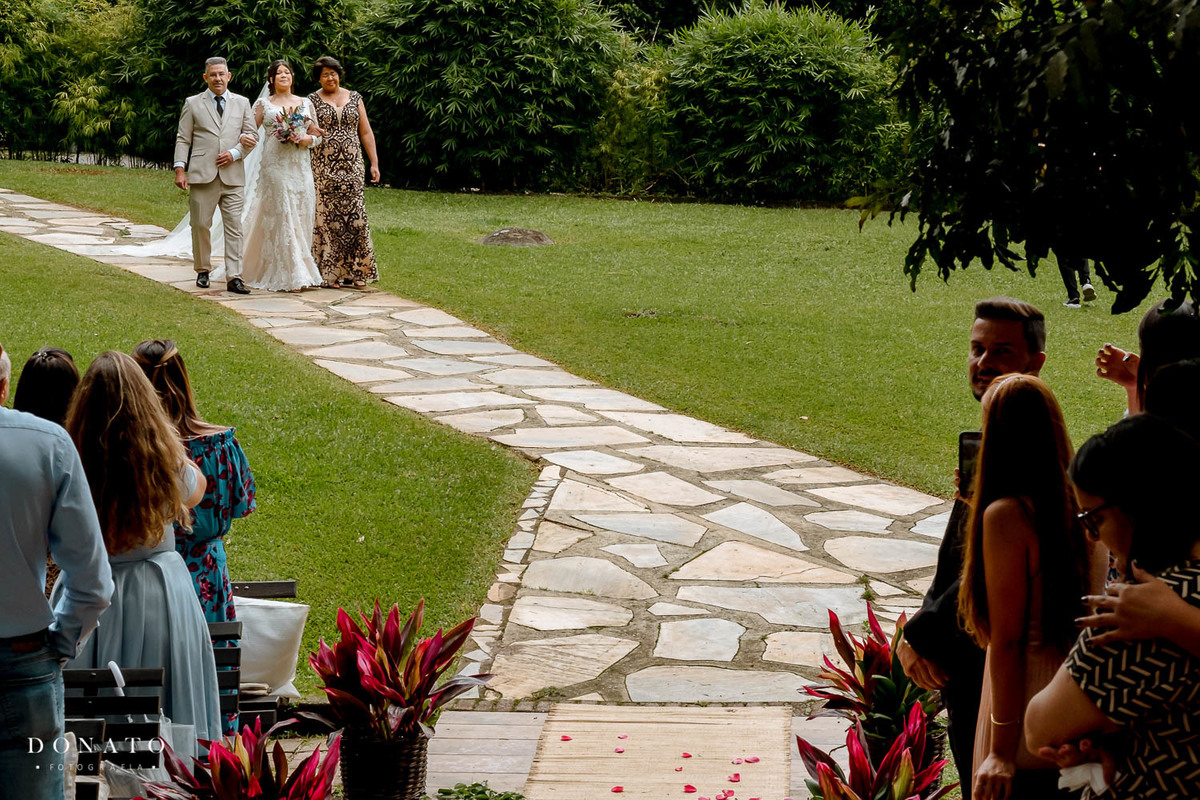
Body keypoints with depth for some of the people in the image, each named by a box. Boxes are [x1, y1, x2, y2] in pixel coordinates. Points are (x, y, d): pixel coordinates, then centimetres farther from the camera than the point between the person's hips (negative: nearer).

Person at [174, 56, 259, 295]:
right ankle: (203, 270, 19)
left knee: (234, 227, -5)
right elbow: (183, 139, 5)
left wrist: (235, 153, -5)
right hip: (202, 176, -1)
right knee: (200, 225, 2)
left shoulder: (242, 103, 14)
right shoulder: (193, 103, 9)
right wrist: (180, 168, -5)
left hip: (232, 176, 1)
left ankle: (233, 277, -6)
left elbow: (251, 136, 13)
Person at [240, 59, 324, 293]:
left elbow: (317, 135, 15)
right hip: (275, 166, -4)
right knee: (282, 218, -9)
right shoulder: (264, 105, 6)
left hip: (301, 167, 4)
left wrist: (307, 139, -6)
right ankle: (291, 276, -10)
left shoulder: (305, 104, 14)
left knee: (301, 218, 1)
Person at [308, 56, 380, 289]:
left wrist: (374, 162, 7)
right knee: (327, 216, -4)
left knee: (354, 215, -3)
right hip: (324, 167, -2)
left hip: (352, 165, 2)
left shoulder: (354, 97, 12)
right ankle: (330, 273, 3)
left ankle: (356, 272, 3)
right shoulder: (313, 100, 5)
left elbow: (366, 132, 12)